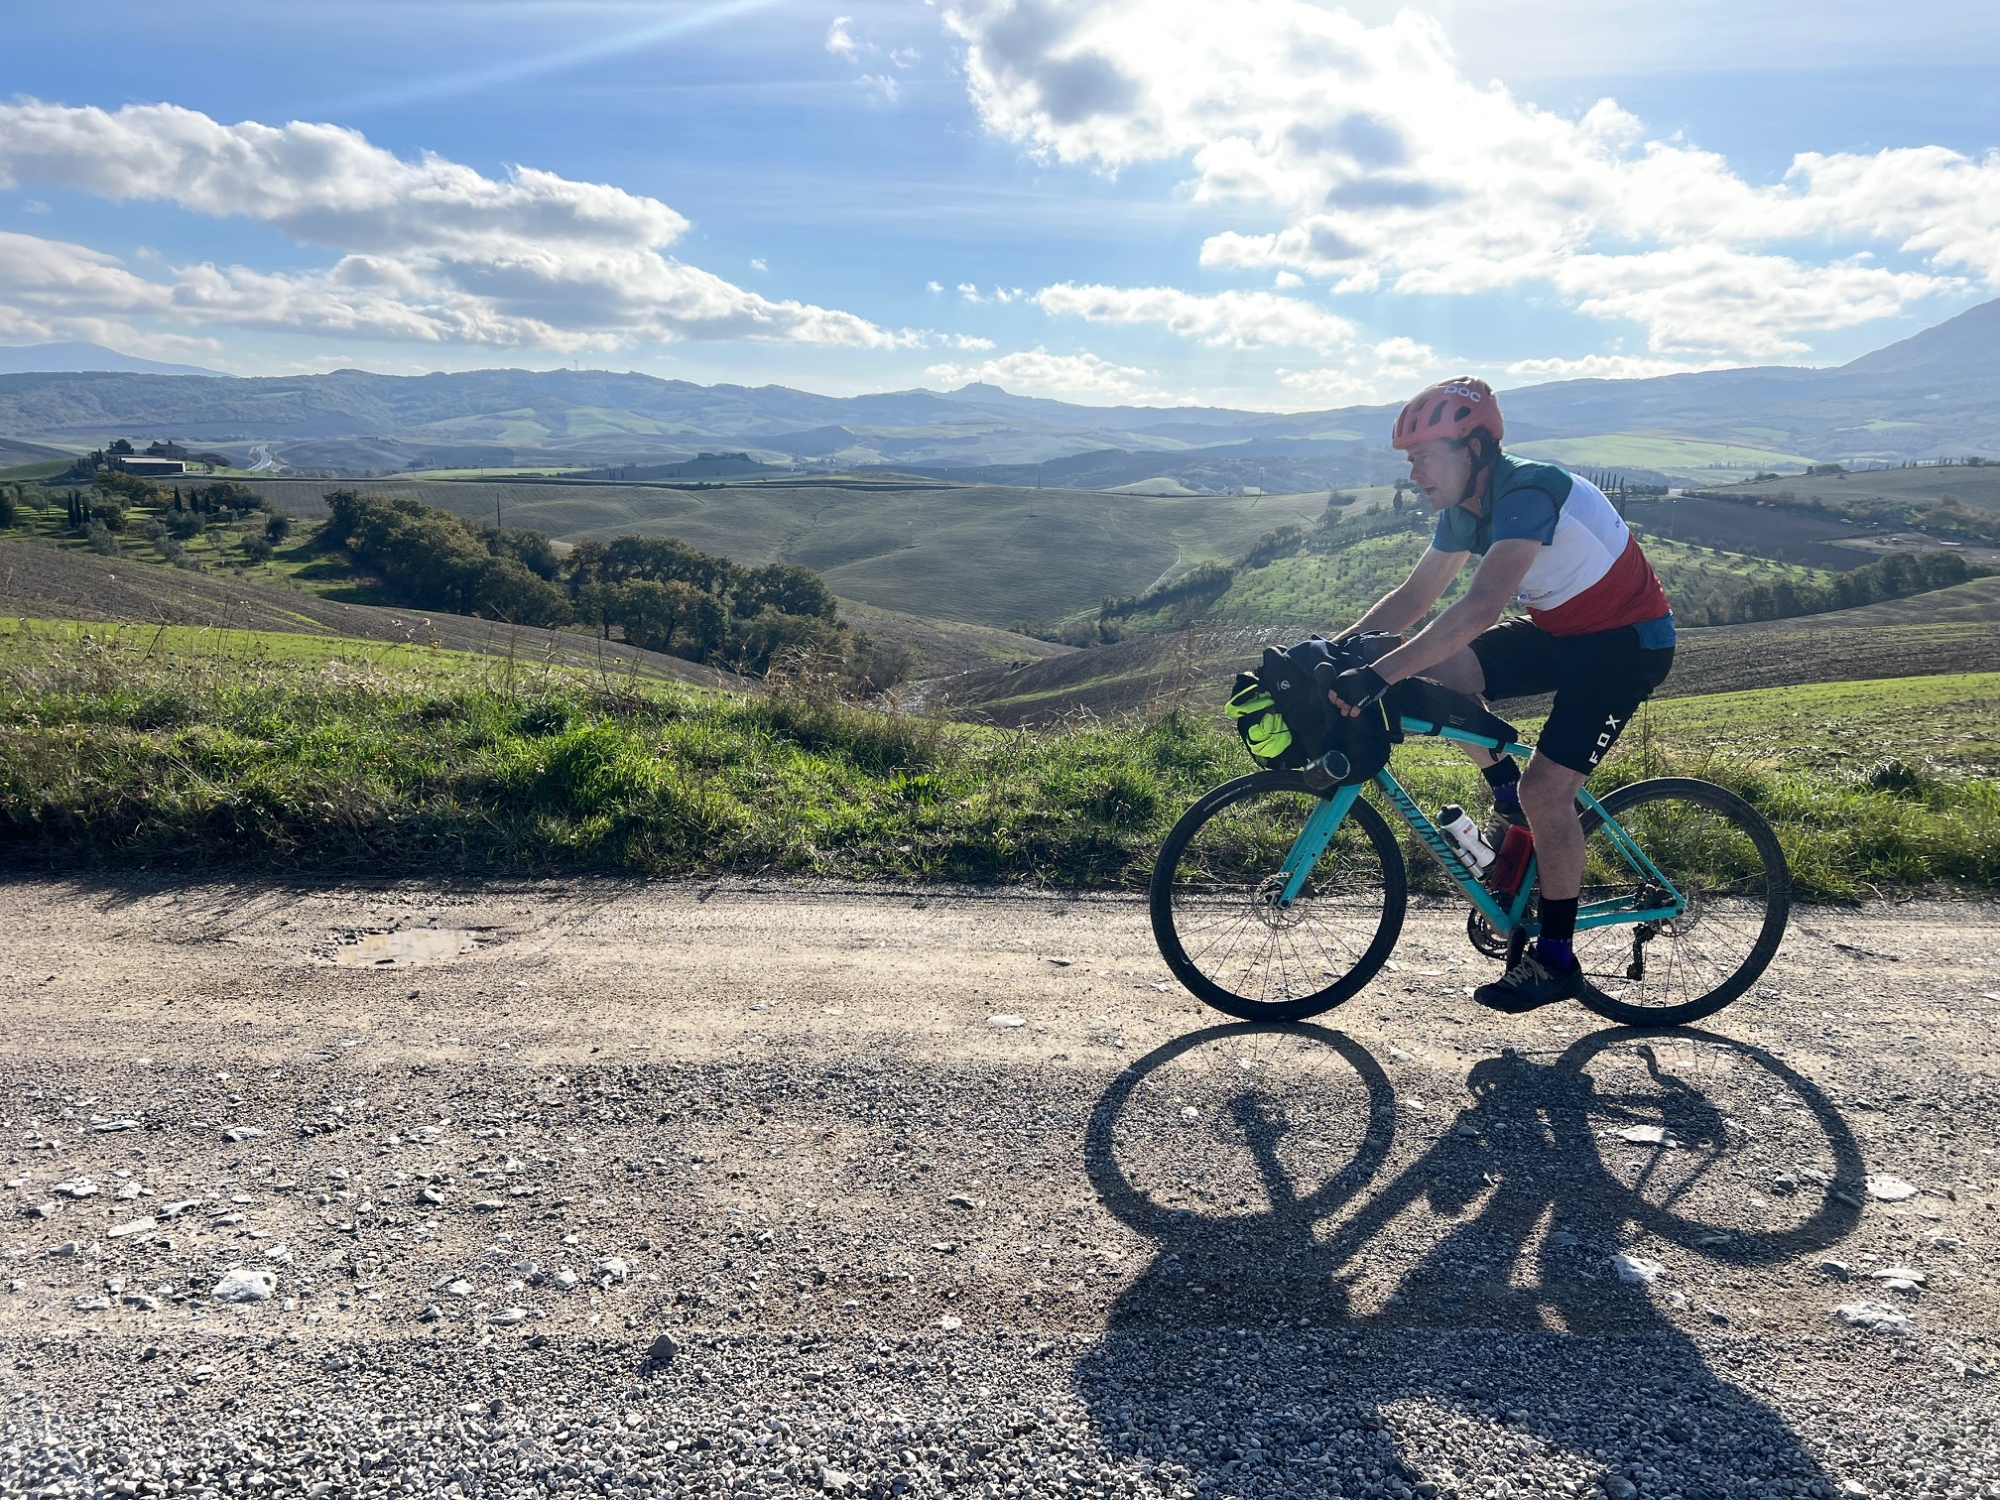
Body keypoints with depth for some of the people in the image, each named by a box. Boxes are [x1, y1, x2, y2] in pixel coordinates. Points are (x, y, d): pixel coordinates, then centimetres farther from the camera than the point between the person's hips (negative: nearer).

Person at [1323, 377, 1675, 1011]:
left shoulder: (1528, 494, -30)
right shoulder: (1465, 510, -3)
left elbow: (1480, 609, -42)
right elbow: (1413, 597, 4)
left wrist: (1378, 676, -47)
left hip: (1628, 640, -8)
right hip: (1562, 630, 8)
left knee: (1546, 789, -16)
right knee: (1433, 672, -11)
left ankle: (1556, 960, 1)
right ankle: (1509, 794, 8)